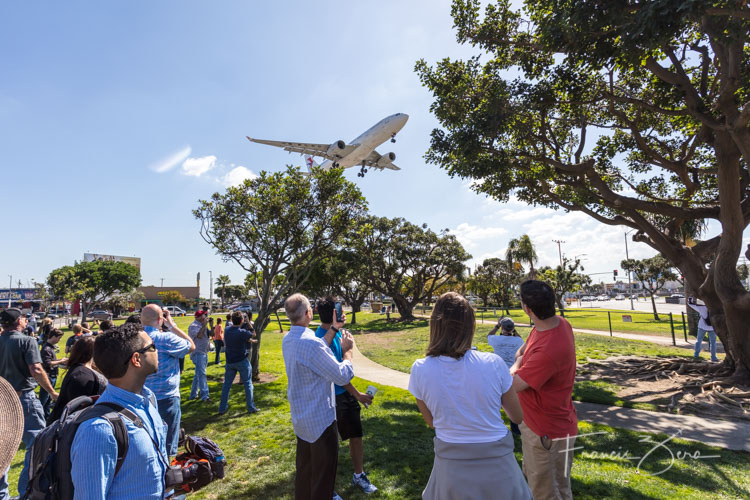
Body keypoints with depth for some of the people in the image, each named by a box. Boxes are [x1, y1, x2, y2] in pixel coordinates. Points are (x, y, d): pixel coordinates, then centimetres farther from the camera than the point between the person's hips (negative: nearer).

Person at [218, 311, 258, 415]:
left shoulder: (227, 330, -2)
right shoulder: (242, 332, -21)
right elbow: (253, 334, -2)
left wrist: (250, 340, 15)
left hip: (230, 361, 5)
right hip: (242, 361, -5)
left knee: (227, 384, 15)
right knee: (248, 383, 6)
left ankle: (222, 408, 19)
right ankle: (251, 407, 10)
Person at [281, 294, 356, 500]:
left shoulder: (288, 340, -2)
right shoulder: (310, 343, -30)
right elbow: (343, 376, -24)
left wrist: (333, 330, 15)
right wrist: (347, 350, -9)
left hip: (300, 418, 9)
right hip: (320, 420, -9)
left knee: (304, 469, 24)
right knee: (323, 475, 8)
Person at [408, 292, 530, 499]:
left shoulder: (420, 370, -16)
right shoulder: (493, 364, -19)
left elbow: (432, 422, 0)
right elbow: (518, 417, -2)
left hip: (451, 467, 1)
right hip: (497, 465, 0)